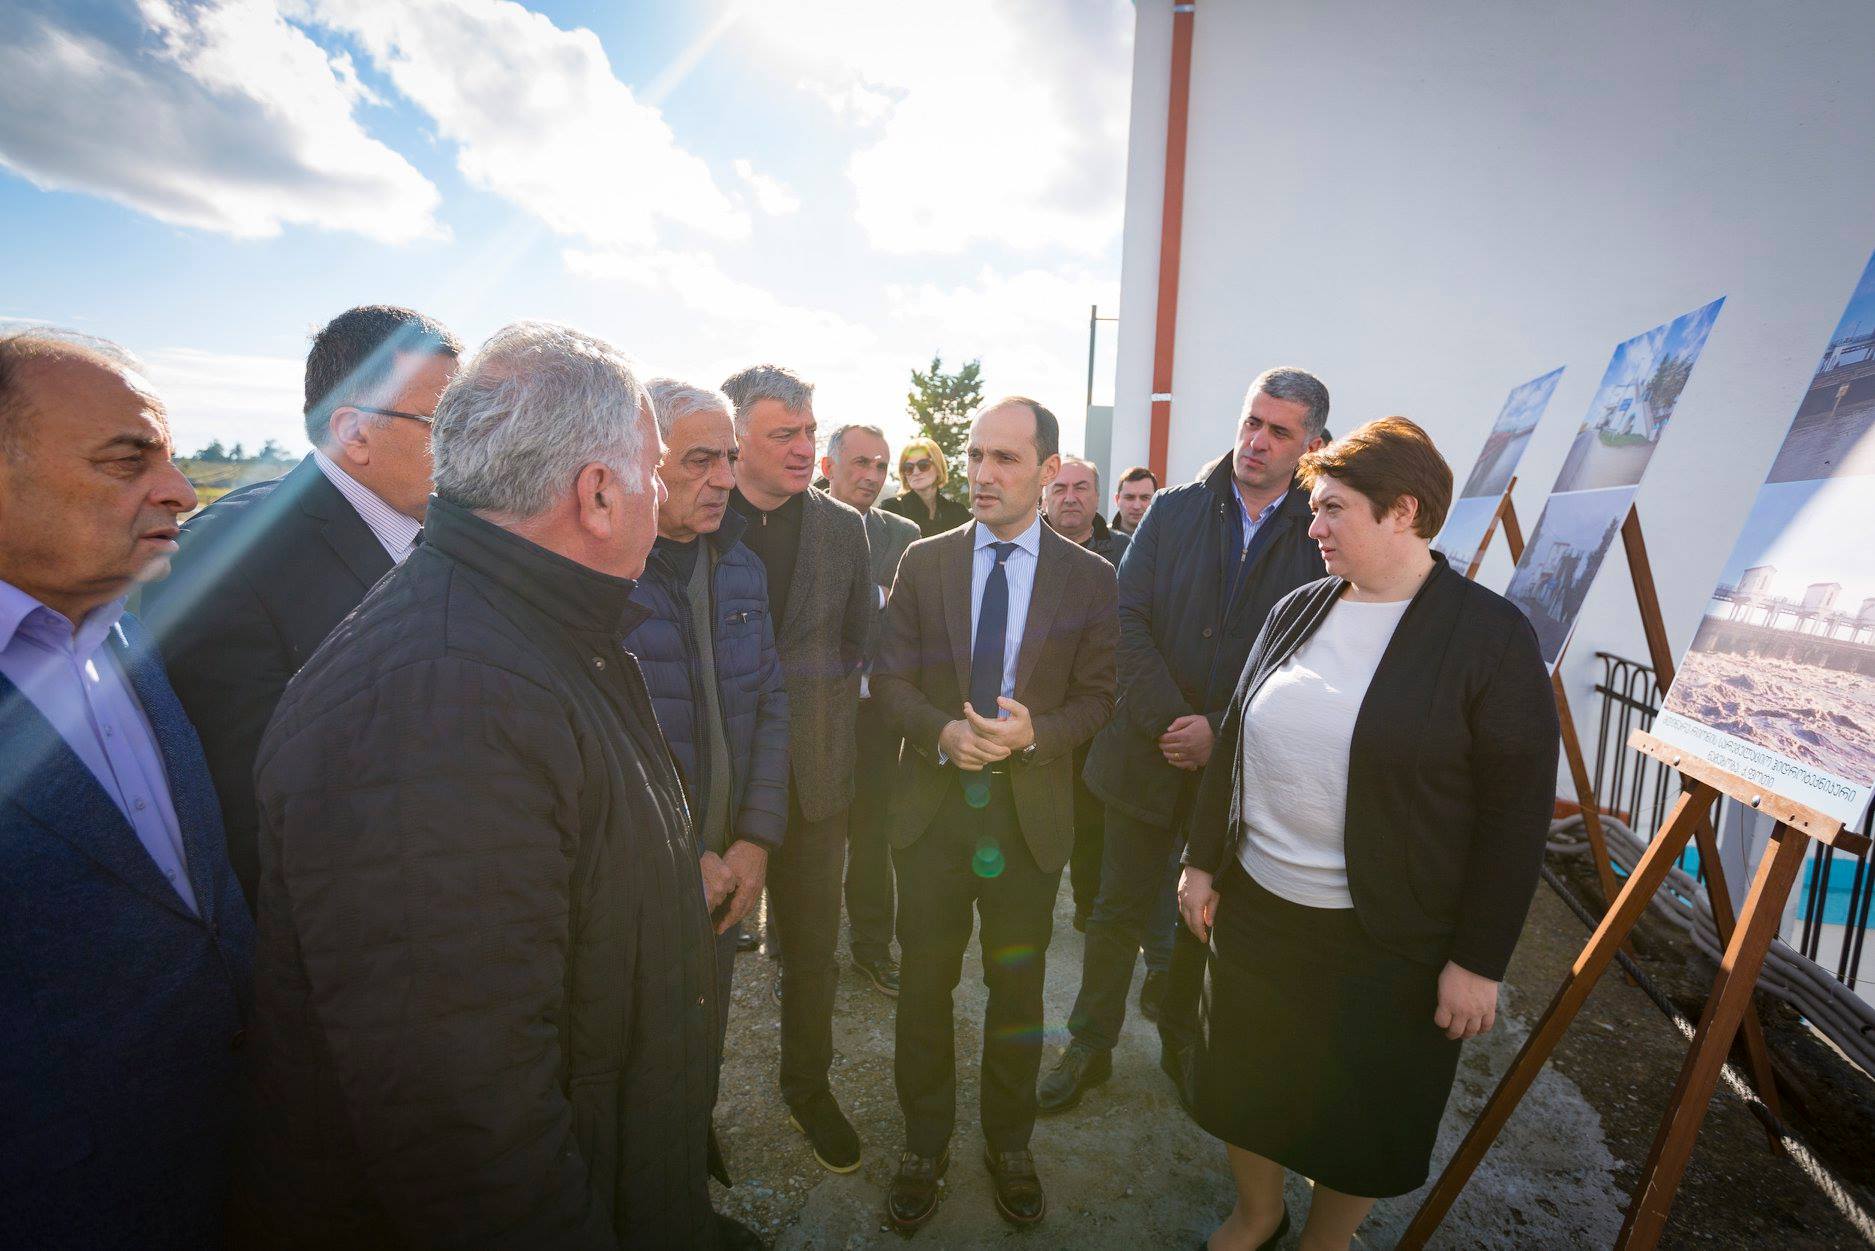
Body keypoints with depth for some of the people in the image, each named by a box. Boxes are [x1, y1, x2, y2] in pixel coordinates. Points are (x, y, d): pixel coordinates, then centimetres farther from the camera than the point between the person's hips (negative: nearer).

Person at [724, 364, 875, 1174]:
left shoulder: (843, 528, 3)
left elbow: (860, 643, 9)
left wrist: (816, 708, -1)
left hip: (812, 774, 3)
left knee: (813, 947, 16)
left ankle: (808, 1087, 39)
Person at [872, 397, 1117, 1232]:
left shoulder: (1089, 578, -2)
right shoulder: (923, 562, 0)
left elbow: (1097, 696, -1)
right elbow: (890, 681, 0)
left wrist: (1034, 734, -19)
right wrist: (944, 732, -18)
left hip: (1030, 811, 0)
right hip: (932, 807, 1)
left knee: (1018, 989, 16)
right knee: (925, 985, 14)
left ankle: (1009, 1145, 41)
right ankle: (925, 1144, 38)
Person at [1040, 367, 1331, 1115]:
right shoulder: (1173, 512, 1)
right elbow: (1128, 620, -6)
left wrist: (1221, 732, -16)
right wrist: (1167, 722, -15)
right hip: (1149, 754, 1)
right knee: (1120, 909, 12)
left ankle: (1182, 1042, 43)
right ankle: (1090, 1047, 32)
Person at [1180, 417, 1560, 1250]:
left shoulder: (1490, 634, -13)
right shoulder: (1296, 611, 2)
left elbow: (1516, 813, -12)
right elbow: (1235, 744, 7)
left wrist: (1480, 961, -11)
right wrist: (1201, 862, 7)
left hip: (1387, 941, -4)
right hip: (1254, 909, 5)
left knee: (1358, 1113, 16)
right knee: (1246, 1084, 20)